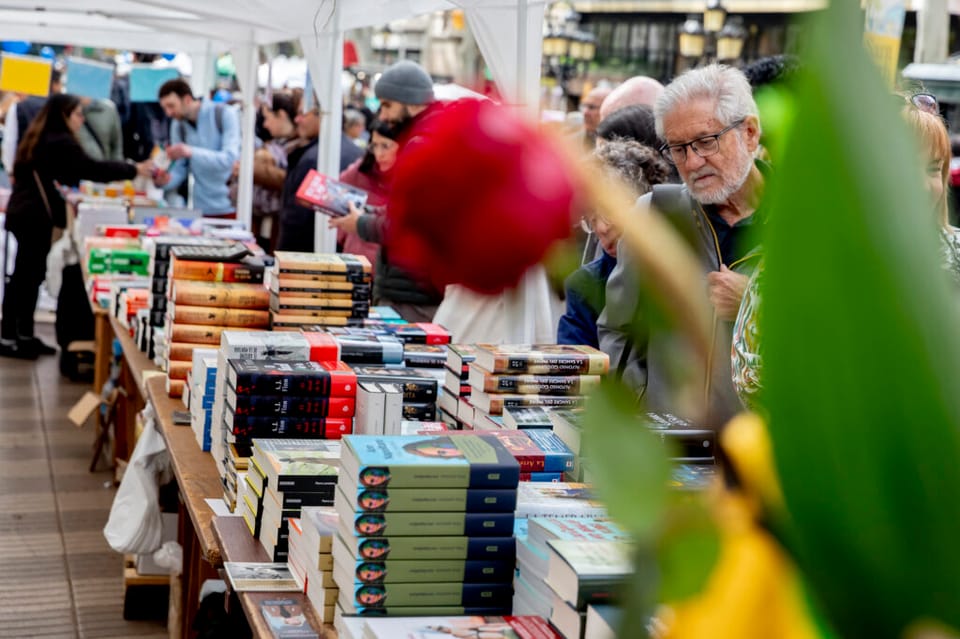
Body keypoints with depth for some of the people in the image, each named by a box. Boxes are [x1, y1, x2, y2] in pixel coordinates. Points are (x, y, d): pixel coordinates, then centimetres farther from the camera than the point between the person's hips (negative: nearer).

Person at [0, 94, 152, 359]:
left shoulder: (40, 138, 16)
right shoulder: (60, 143, -15)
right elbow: (92, 169, -18)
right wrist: (134, 170, -13)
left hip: (26, 213, 10)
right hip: (34, 216, -10)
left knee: (28, 275, 12)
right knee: (27, 276, -5)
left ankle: (24, 336, 17)